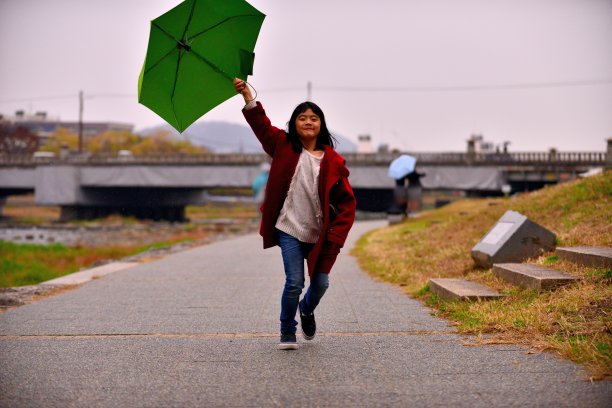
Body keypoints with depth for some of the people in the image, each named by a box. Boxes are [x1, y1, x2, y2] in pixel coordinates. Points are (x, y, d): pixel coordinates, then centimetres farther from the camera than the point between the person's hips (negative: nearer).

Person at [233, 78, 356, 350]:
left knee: (321, 283, 6)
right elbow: (262, 125, -8)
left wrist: (337, 235, -8)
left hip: (319, 235, 2)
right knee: (294, 282, -9)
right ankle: (287, 334, 12)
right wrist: (248, 97, -19)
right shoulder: (284, 147, 1)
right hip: (289, 229, -2)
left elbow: (347, 202, 0)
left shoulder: (333, 162, -1)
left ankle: (307, 310, 42)